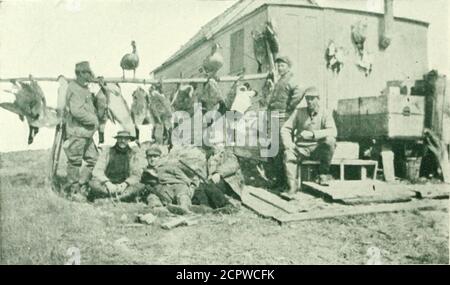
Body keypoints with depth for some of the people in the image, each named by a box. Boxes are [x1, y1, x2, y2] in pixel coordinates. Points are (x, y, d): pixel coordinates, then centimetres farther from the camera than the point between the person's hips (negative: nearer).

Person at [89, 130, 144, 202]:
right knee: (93, 183, -30)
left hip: (124, 186, 1)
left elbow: (136, 175, 1)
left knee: (141, 186, -28)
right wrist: (107, 183, -22)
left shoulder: (133, 154, 5)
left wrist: (125, 183, -19)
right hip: (106, 185, 0)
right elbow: (97, 171, -4)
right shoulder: (107, 151, 3)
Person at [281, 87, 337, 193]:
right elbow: (285, 129, 5)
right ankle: (292, 186, -24)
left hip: (318, 148, -1)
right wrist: (288, 142, -15)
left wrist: (313, 134, -29)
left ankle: (323, 173, -15)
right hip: (302, 148, 1)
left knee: (330, 140, -31)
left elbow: (333, 131, -17)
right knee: (288, 153, -29)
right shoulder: (299, 112, 6)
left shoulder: (325, 113, -1)